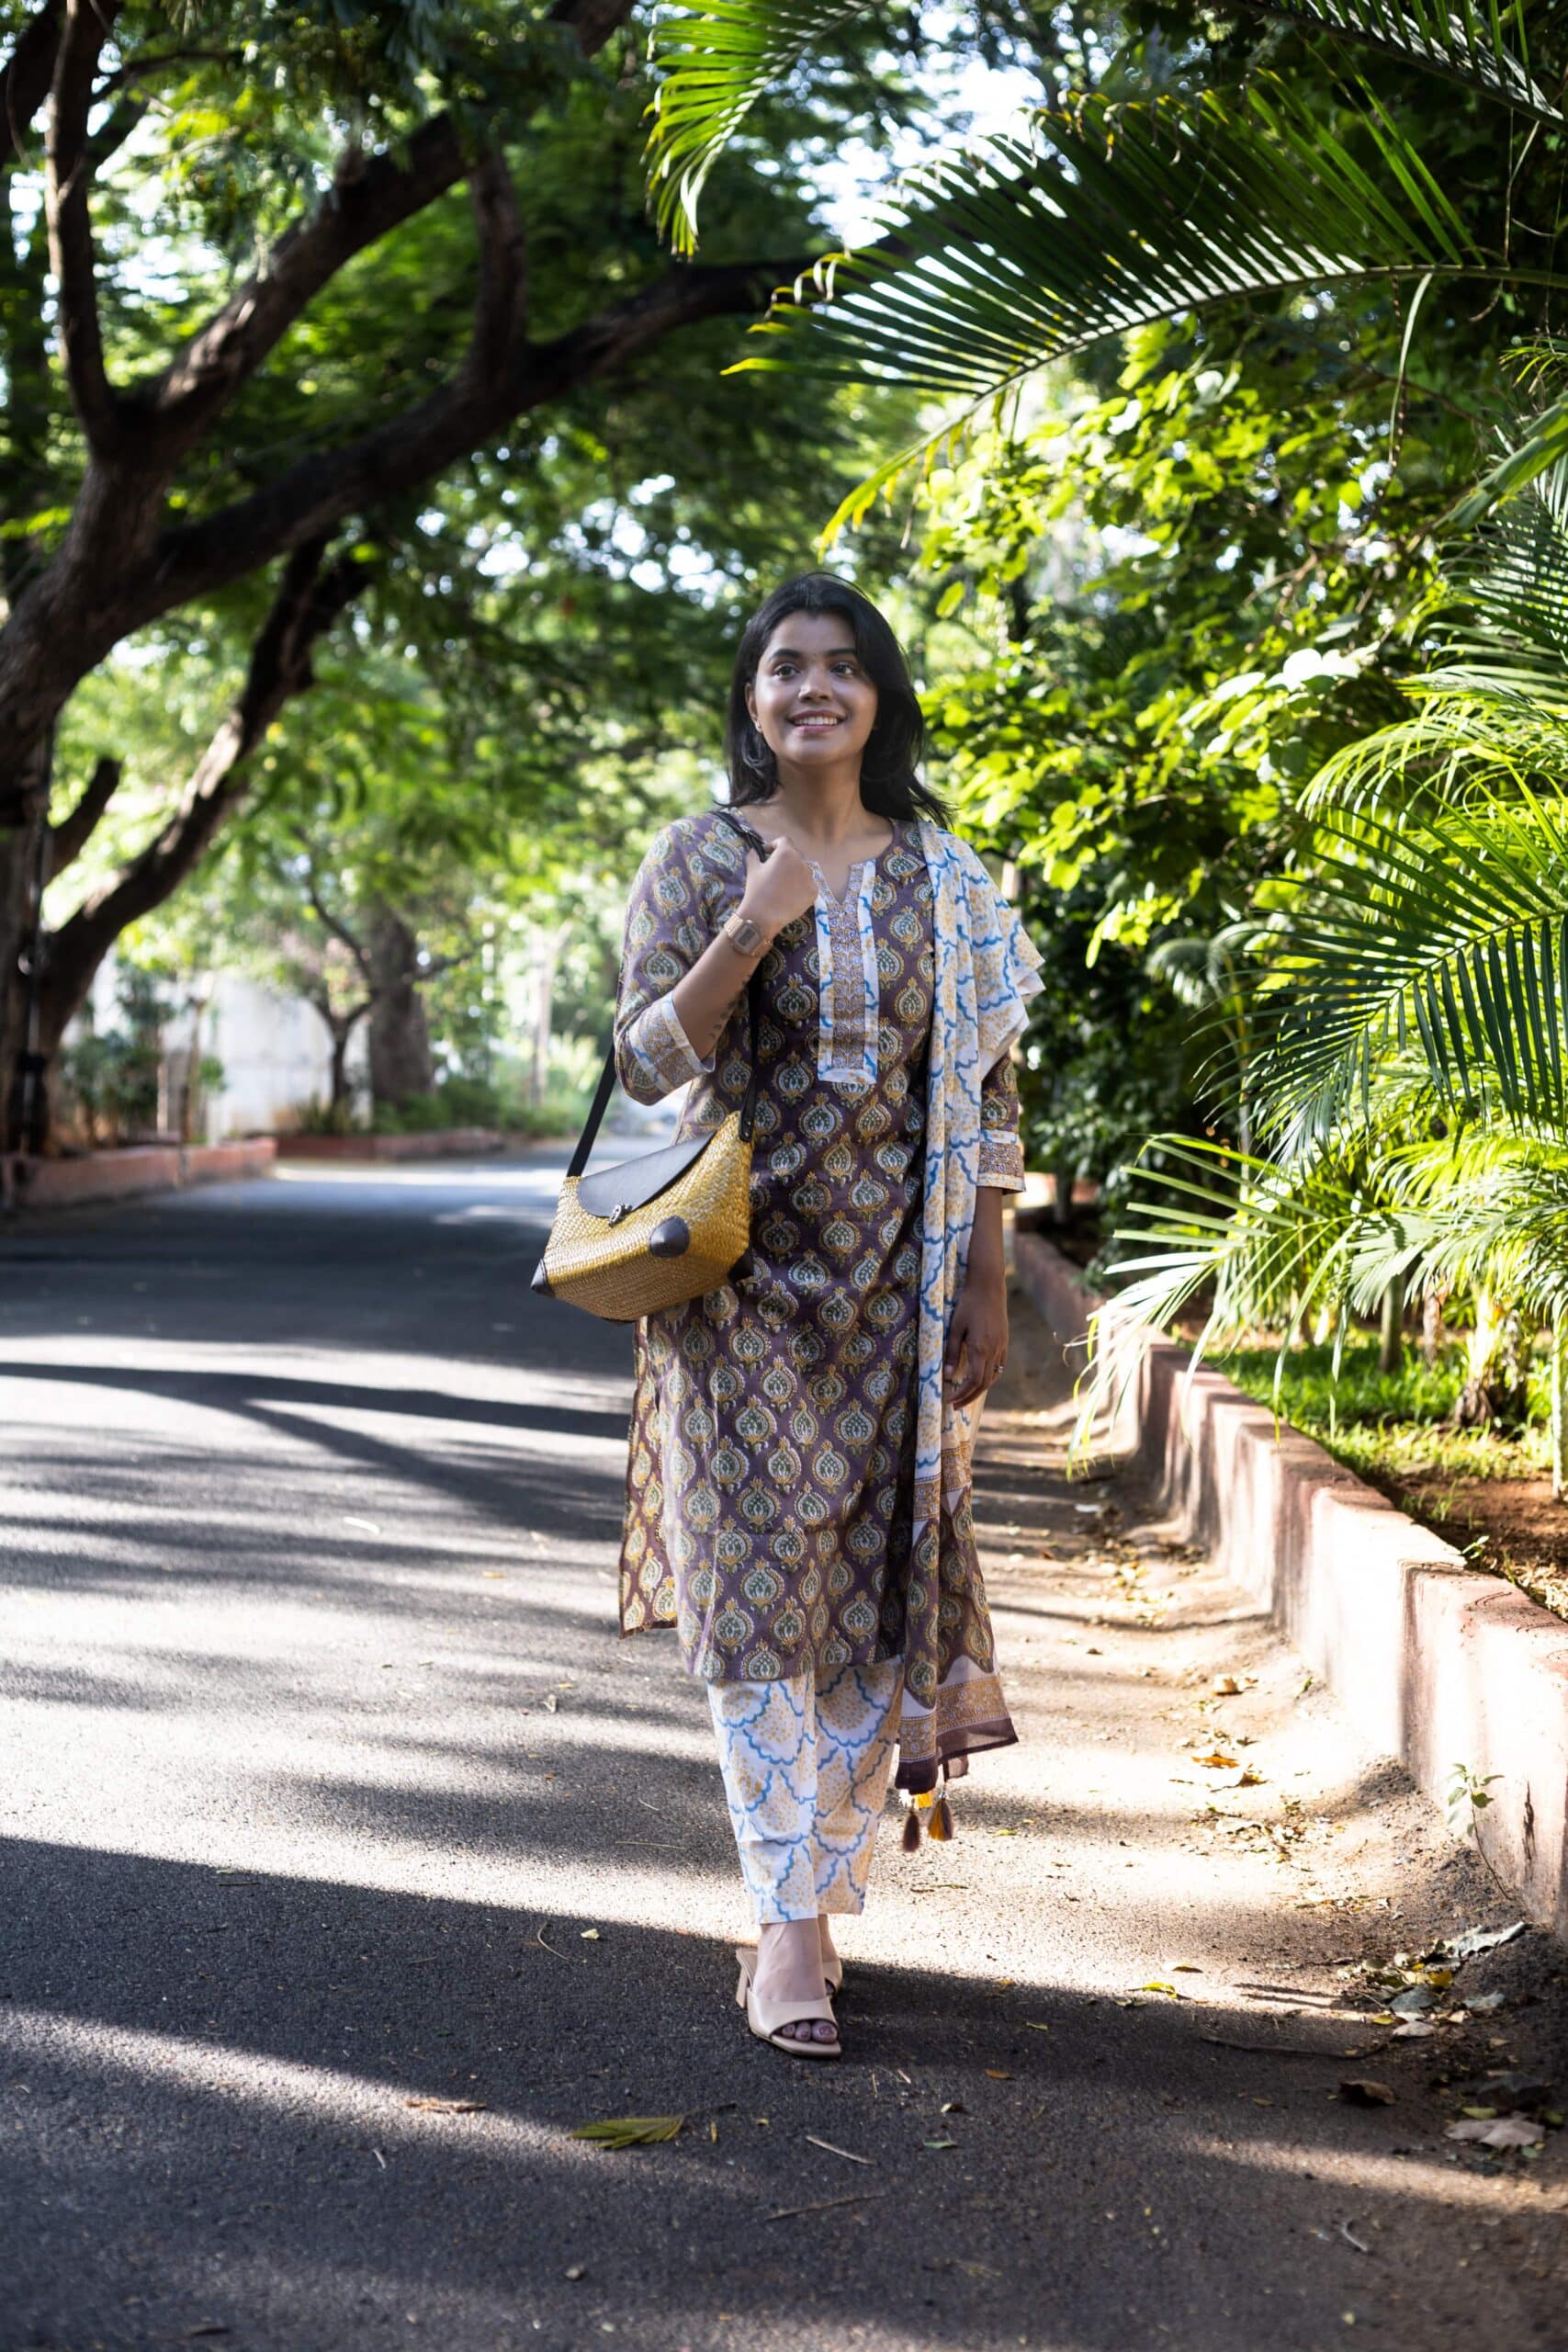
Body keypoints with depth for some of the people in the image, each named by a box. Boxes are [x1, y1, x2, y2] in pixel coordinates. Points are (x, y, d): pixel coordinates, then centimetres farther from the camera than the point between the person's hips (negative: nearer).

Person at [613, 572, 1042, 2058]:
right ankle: (787, 1923, -1)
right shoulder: (699, 859, 1)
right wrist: (750, 931, -18)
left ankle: (821, 1890, 16)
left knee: (876, 1584, 2)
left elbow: (980, 1097, 7)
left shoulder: (942, 877, 7)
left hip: (892, 1282, 2)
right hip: (743, 1270, -2)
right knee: (760, 1580, -5)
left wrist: (984, 1284, 2)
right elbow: (644, 1061, -4)